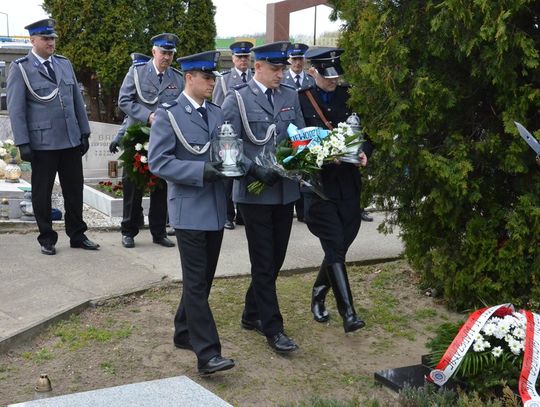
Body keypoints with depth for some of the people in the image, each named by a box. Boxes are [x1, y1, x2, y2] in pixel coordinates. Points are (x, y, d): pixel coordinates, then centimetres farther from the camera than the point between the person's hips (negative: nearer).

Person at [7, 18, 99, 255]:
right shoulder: (20, 69, -3)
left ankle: (77, 236, 22)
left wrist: (84, 133, 10)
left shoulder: (65, 64, 11)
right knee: (42, 193, 7)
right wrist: (22, 143, -11)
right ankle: (47, 239, 19)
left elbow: (77, 100, 13)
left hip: (71, 141, 4)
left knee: (74, 190, 10)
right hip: (43, 144, -4)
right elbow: (15, 109, -6)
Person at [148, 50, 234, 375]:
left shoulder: (217, 113, 12)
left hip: (216, 208, 7)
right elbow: (158, 162, -14)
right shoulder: (168, 115, -7)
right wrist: (201, 171, -22)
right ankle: (207, 353, -4)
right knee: (196, 282, -5)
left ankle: (184, 332, 31)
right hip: (189, 209, -7)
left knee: (204, 277, 15)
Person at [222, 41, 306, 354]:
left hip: (285, 190, 5)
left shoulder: (291, 96, 9)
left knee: (276, 258, 13)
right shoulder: (237, 99, -5)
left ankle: (252, 314, 31)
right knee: (263, 262, 0)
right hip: (254, 191, -5)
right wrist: (255, 170, -21)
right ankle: (273, 328, 9)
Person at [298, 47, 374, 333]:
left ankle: (318, 295, 32)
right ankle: (348, 313, -7)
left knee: (341, 244, 10)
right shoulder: (300, 100, -3)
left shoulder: (348, 97, 7)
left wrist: (364, 152, -9)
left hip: (348, 183, 4)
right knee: (335, 246, -9)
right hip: (318, 183, -4)